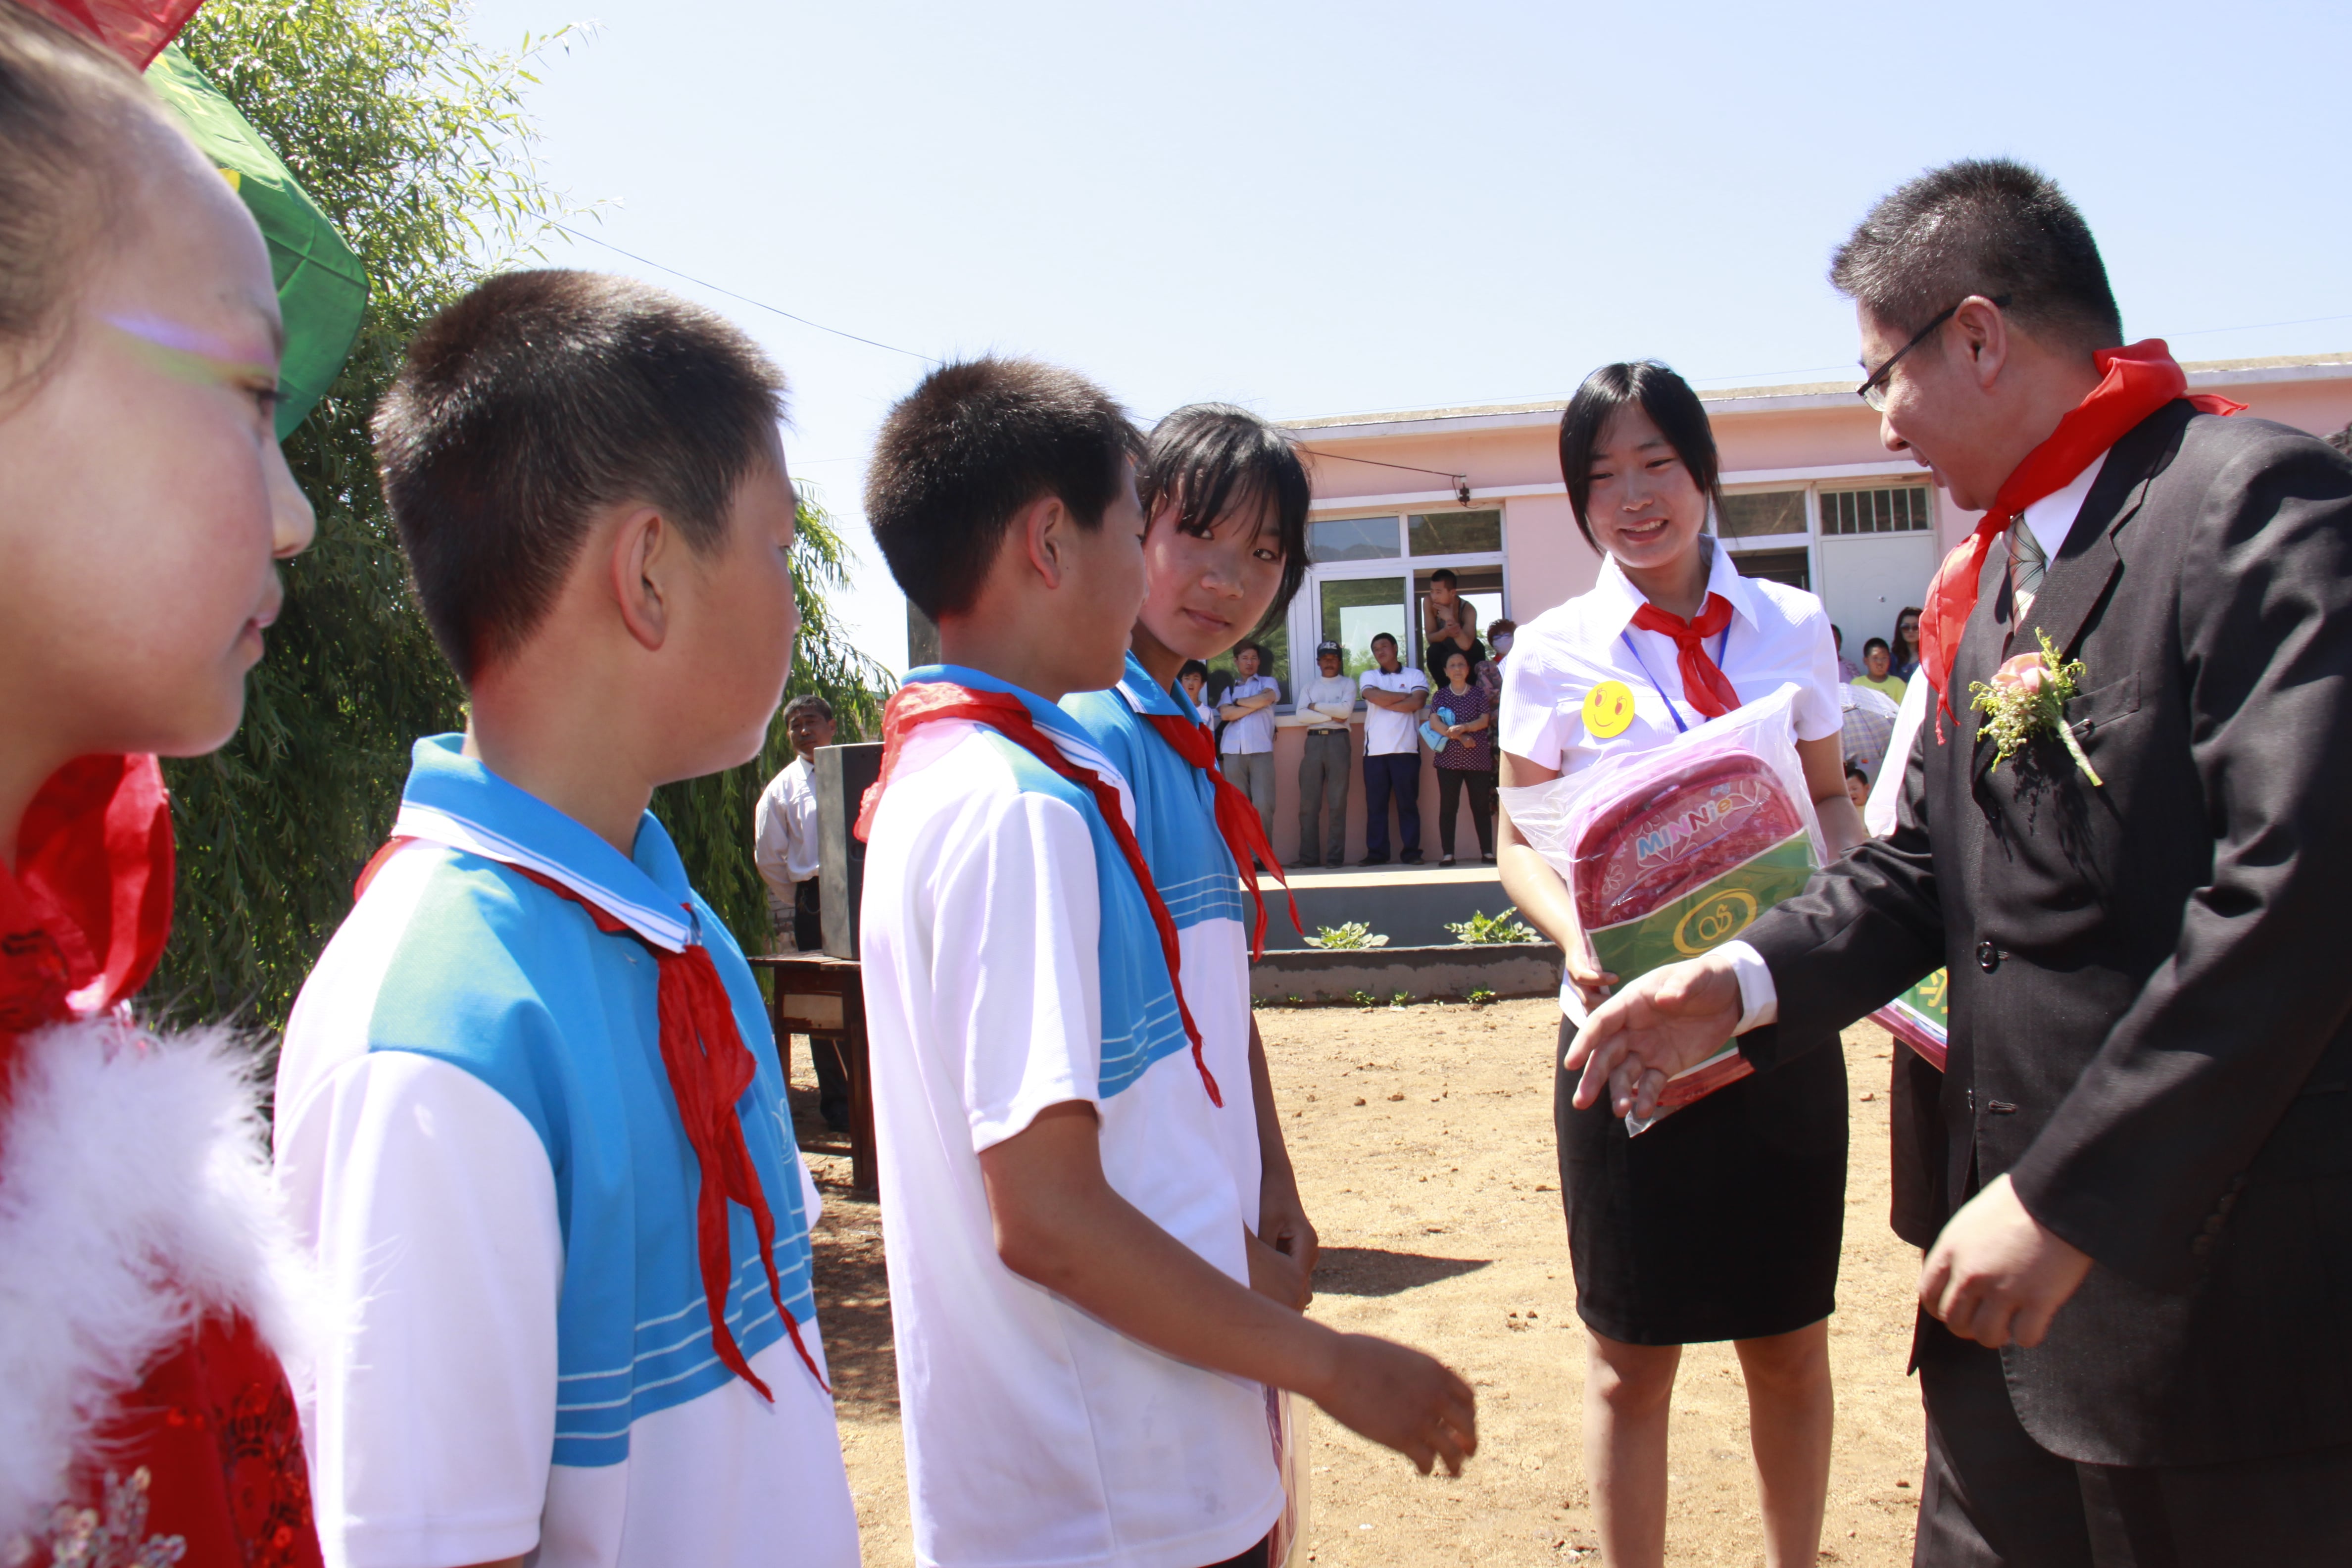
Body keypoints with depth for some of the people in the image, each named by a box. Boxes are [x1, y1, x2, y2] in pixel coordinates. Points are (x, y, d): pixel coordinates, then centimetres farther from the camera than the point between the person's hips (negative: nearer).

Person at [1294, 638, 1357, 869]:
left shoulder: (1348, 684, 12)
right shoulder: (1309, 686, 19)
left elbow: (1346, 709, -6)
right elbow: (1302, 714, 2)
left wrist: (1316, 707, -1)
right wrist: (1331, 716, -6)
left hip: (1338, 740, -2)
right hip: (1313, 740, 2)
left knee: (1338, 802, -5)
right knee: (1308, 801, -2)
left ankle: (1335, 856, -4)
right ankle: (1308, 856, 1)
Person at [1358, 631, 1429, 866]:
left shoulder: (1415, 676, 10)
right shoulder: (1368, 677, 15)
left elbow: (1417, 702, -7)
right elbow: (1374, 696, -6)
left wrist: (1385, 702, -3)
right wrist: (1405, 696, -1)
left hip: (1406, 749, -2)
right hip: (1375, 750, 2)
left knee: (1408, 802, -1)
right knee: (1375, 804, 0)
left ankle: (1411, 852, 3)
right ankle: (1376, 853, 3)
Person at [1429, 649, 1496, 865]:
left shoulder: (1478, 694, 10)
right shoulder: (1440, 695, 8)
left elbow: (1485, 720, 0)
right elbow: (1434, 723, -3)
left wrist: (1464, 727, -17)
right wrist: (1459, 737, -13)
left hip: (1478, 758, 0)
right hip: (1449, 758, 0)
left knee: (1481, 806, 1)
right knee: (1448, 807, -2)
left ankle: (1487, 852, 4)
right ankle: (1447, 854, 0)